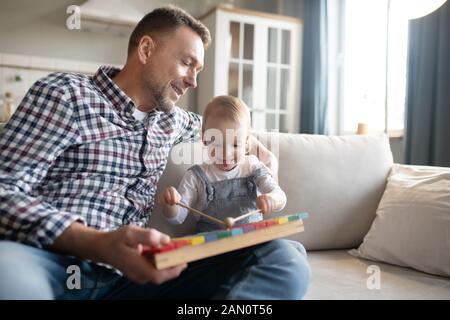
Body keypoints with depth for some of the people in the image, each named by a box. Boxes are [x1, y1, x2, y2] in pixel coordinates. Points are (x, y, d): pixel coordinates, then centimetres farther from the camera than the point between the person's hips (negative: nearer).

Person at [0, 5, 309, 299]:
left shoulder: (171, 119, 20)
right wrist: (99, 244, -26)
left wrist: (255, 145, 26)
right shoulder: (64, 94, 0)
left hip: (126, 273, 5)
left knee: (285, 261, -17)